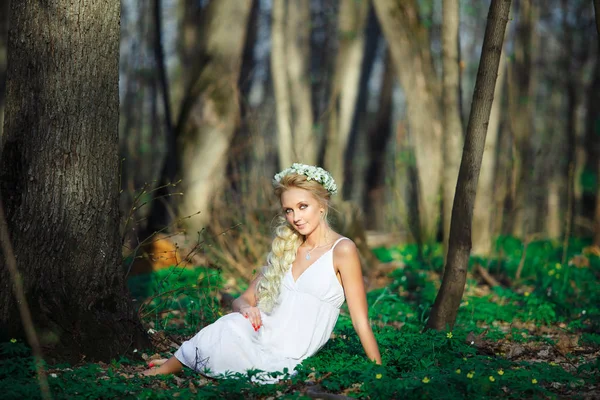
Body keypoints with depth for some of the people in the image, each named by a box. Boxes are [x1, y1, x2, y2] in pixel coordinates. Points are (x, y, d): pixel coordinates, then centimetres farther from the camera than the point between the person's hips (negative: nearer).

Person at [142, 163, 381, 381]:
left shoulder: (342, 250, -4)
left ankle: (167, 367, -8)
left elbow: (360, 320, -5)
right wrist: (245, 308, -8)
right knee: (235, 323, -31)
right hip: (262, 339, 4)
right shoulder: (286, 249, 15)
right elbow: (244, 299, 16)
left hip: (283, 361, -4)